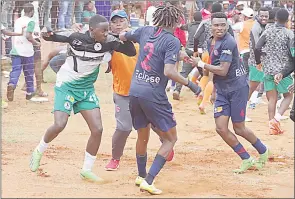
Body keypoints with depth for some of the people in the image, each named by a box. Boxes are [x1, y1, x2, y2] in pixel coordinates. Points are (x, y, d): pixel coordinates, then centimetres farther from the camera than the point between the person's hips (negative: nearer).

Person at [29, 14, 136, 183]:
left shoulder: (110, 42, -12)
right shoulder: (77, 38, -19)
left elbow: (132, 52, -8)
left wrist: (126, 39, -27)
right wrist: (48, 35, -24)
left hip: (87, 89, 4)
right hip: (67, 86, -4)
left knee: (97, 129, -3)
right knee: (59, 125, -18)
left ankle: (87, 170, 12)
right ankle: (38, 152, 11)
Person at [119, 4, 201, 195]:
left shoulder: (145, 31, 9)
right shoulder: (173, 41, -10)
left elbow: (122, 36, 27)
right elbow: (169, 71, -20)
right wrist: (190, 84, -9)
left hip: (134, 91, 7)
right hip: (153, 95, -7)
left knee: (143, 135, 25)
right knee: (170, 138, 7)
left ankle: (141, 176, 40)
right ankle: (148, 181, -5)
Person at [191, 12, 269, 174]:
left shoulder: (228, 43, -18)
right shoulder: (211, 42, 9)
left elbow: (222, 70, -22)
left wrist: (201, 64, -13)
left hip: (237, 88, -8)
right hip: (221, 91, 8)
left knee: (239, 129, 1)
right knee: (221, 128, -3)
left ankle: (263, 151, 27)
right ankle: (247, 160, 10)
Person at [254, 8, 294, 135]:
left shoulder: (267, 32, 3)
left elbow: (257, 48, -4)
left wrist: (259, 61, 11)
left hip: (268, 70, 3)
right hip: (283, 70, -3)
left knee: (272, 98, 8)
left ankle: (273, 127, 5)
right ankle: (276, 118, -11)